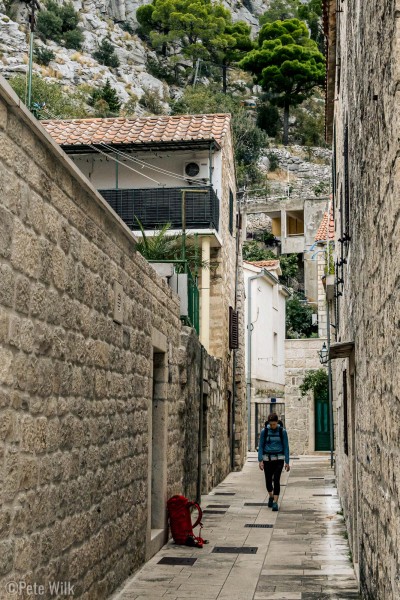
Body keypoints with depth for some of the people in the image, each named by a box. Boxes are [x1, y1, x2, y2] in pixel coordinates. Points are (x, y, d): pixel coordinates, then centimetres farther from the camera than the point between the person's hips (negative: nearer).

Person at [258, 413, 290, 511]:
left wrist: (287, 462, -4)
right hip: (267, 459, 2)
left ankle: (275, 503, -11)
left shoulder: (282, 431, -4)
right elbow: (261, 446, 1)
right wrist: (260, 460, -8)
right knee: (268, 481, 7)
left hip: (279, 459, -2)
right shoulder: (264, 431, -1)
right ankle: (271, 497, 36)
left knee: (276, 480, -14)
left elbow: (286, 447, -1)